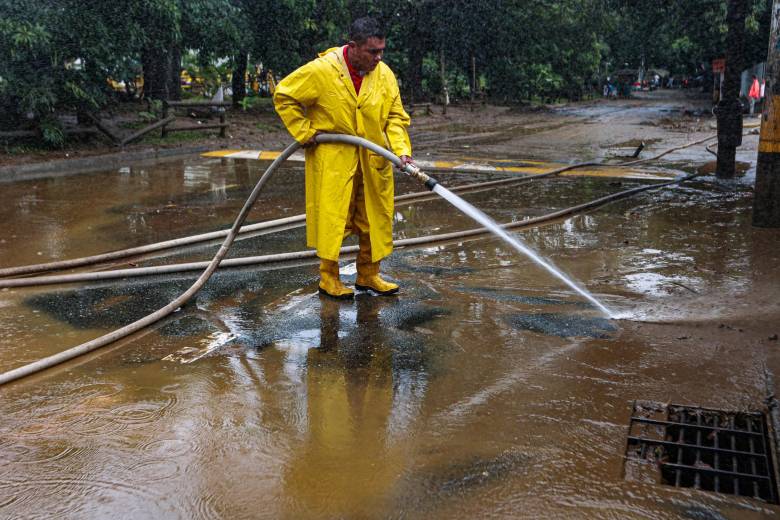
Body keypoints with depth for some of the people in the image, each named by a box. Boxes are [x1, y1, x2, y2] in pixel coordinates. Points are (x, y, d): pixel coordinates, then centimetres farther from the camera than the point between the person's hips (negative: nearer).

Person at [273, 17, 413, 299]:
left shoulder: (384, 74, -2)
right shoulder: (321, 70, -14)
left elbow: (395, 116, 2)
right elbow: (284, 96, -4)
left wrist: (401, 149, -12)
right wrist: (304, 132, -8)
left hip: (373, 161, 5)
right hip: (332, 159, -4)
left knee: (375, 219, 10)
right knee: (332, 217, -1)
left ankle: (368, 275, 25)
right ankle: (328, 278, 13)